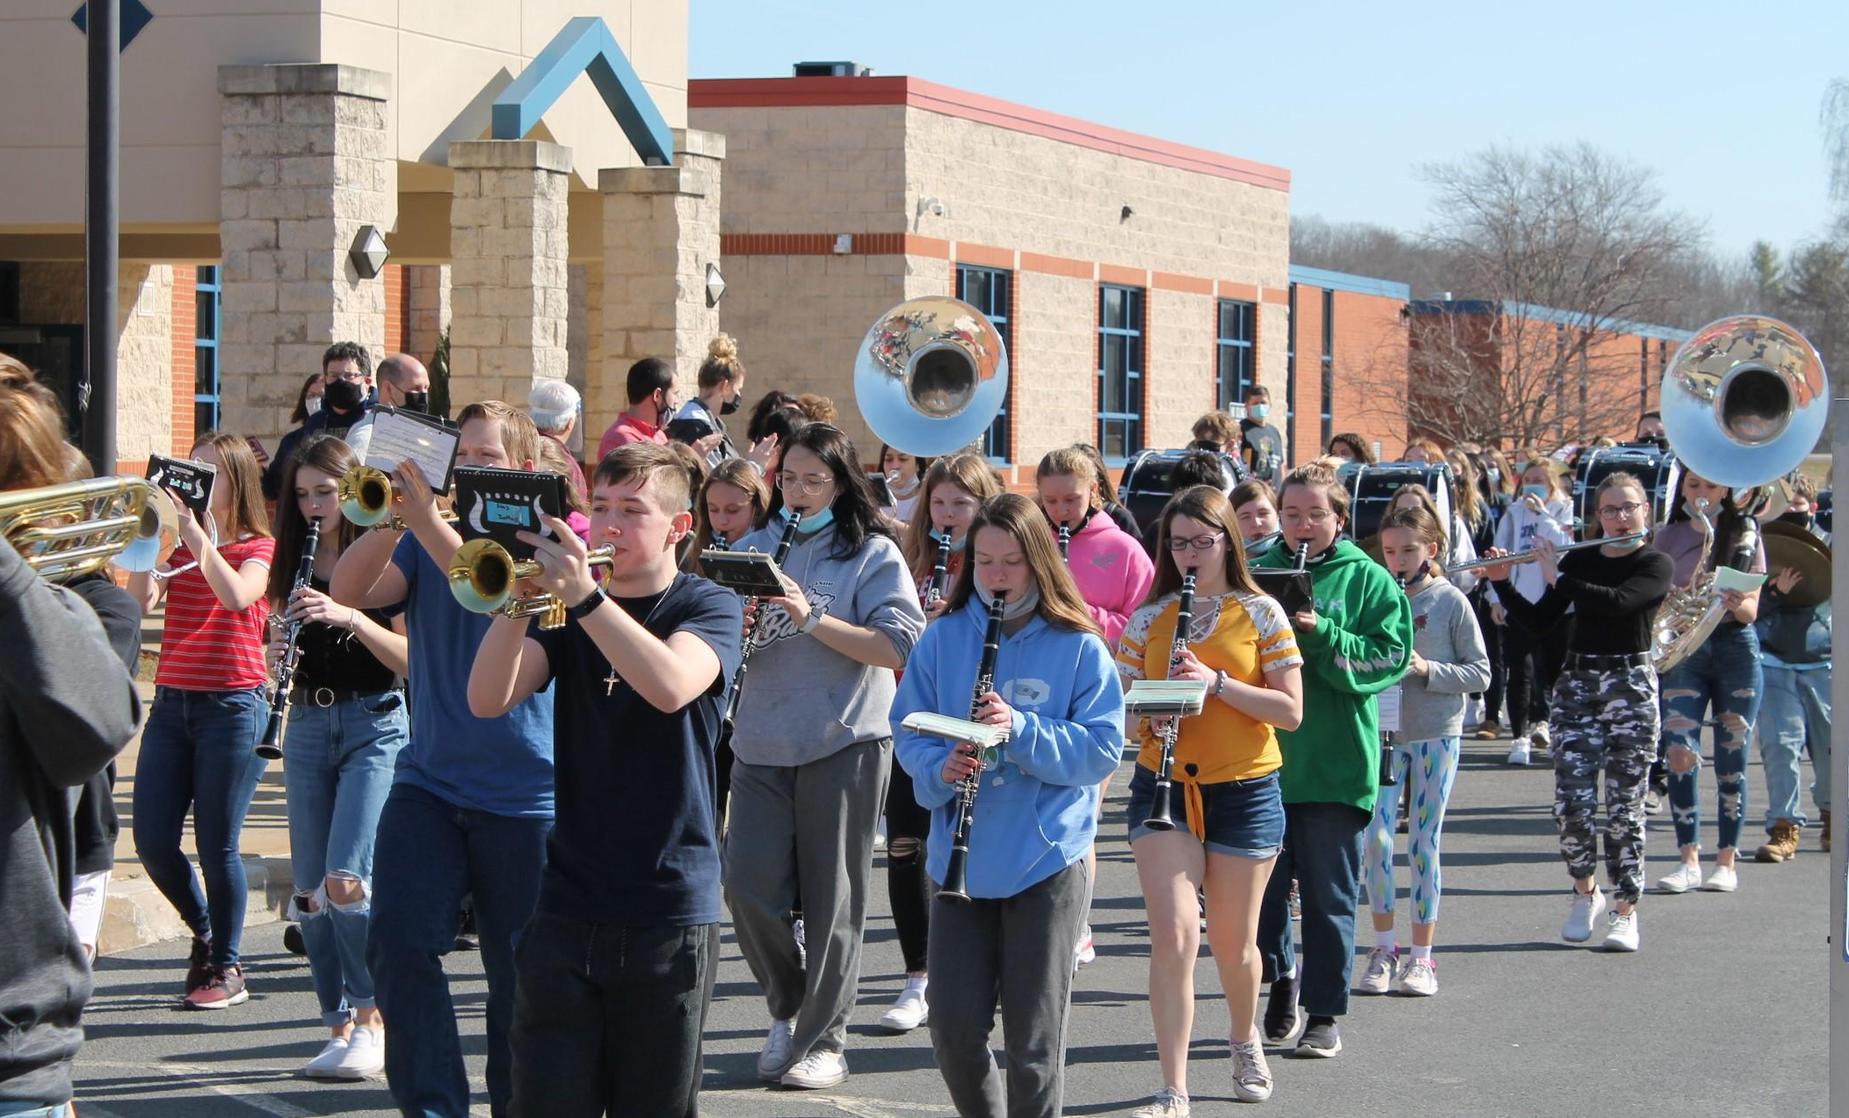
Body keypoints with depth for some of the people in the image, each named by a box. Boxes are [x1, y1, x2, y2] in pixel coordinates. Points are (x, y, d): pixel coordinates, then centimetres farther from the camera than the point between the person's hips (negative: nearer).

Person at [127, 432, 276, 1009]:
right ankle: (204, 931, 26)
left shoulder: (258, 548, -1)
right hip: (172, 702, 5)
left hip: (233, 704, -5)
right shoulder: (178, 547, 12)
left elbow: (237, 596, -22)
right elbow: (140, 599, -4)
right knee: (153, 843, 1)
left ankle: (227, 967, 11)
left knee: (217, 846, -4)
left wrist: (194, 530, -24)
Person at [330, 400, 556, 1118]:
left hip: (524, 795, -3)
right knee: (399, 944, -13)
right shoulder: (422, 542, 9)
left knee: (519, 974, 4)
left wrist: (427, 519, -32)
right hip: (428, 782, 3)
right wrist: (392, 518, -21)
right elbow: (348, 594, -6)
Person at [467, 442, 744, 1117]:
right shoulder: (566, 608, 10)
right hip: (566, 906, 3)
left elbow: (671, 686, -24)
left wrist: (584, 594, -30)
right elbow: (488, 699, -6)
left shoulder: (709, 607, 0)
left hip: (668, 911, -3)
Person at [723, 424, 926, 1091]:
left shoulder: (873, 554, -1)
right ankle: (788, 1009, 20)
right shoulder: (753, 548, 12)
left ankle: (824, 1041, 10)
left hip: (845, 742, -4)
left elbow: (897, 645, -12)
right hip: (762, 744, 4)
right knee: (748, 885, -4)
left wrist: (812, 617, -20)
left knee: (832, 898, 0)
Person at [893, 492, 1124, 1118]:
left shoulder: (1078, 647, -3)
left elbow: (1104, 748, -9)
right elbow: (907, 730, 6)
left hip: (1047, 859, -2)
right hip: (959, 858, 3)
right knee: (954, 1027, 2)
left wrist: (1022, 727, -23)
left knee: (1034, 1037, 2)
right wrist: (939, 768, -15)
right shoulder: (943, 638, 4)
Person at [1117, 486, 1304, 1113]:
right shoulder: (1149, 619, 6)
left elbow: (1291, 711, -7)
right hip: (1163, 787, 1)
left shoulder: (1261, 613, -1)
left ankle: (1246, 1042, 40)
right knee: (1175, 934, -13)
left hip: (1243, 791, -1)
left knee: (1232, 942, 9)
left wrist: (1217, 682, -18)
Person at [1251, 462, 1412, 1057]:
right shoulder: (1258, 572, 8)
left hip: (1334, 764, -3)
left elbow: (1390, 657, -8)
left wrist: (1322, 634, -19)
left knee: (1328, 895, 3)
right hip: (1261, 756, 3)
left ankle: (1324, 1012, 12)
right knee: (1262, 886, 8)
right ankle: (1282, 974, 32)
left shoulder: (1367, 579, 0)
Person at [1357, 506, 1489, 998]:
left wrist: (1427, 669, -17)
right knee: (1376, 838, -4)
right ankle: (1384, 948, 9)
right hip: (1382, 732, 2)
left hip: (1436, 735, -2)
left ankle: (1421, 957, 8)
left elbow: (1480, 673, -4)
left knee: (1423, 843, 1)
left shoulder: (1451, 602, -3)